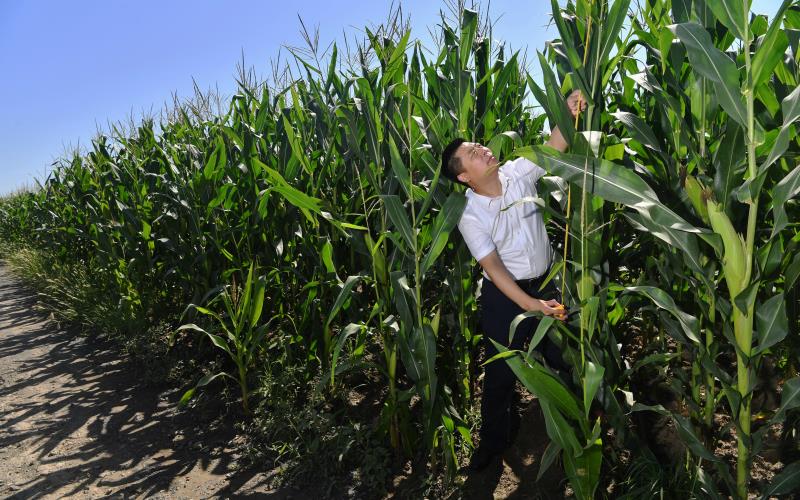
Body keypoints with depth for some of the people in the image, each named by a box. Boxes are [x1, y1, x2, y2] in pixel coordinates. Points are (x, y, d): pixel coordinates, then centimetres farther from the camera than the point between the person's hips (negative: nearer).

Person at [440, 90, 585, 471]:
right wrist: (528, 304, -30)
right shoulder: (470, 215, -18)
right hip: (504, 295, -4)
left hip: (546, 283, 5)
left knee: (562, 358, 19)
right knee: (501, 370, 8)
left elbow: (553, 148, -10)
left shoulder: (517, 173, -6)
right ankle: (494, 439, 31)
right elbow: (493, 266, -22)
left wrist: (568, 114, -29)